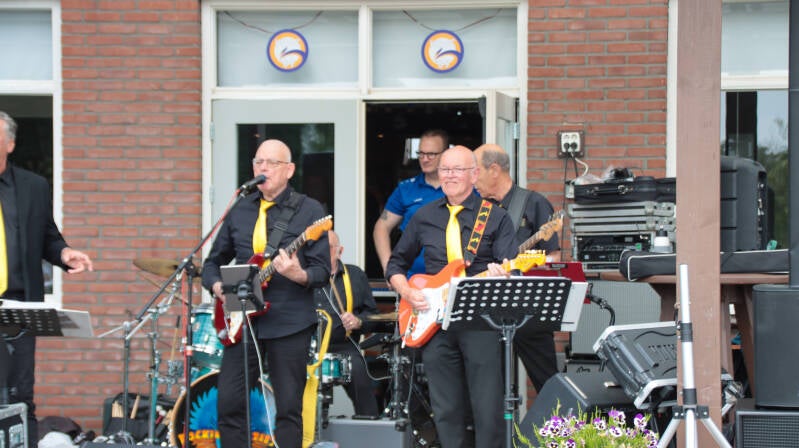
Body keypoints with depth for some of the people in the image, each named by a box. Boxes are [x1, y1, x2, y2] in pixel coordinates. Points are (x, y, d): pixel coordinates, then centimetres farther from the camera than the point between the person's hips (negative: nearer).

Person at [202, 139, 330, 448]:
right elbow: (213, 262, 19)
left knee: (288, 408, 0)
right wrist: (217, 286, -1)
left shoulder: (308, 211, 0)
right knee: (229, 405, 0)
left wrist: (299, 276, -26)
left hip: (290, 323, -4)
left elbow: (323, 271, -5)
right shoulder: (240, 211, 13)